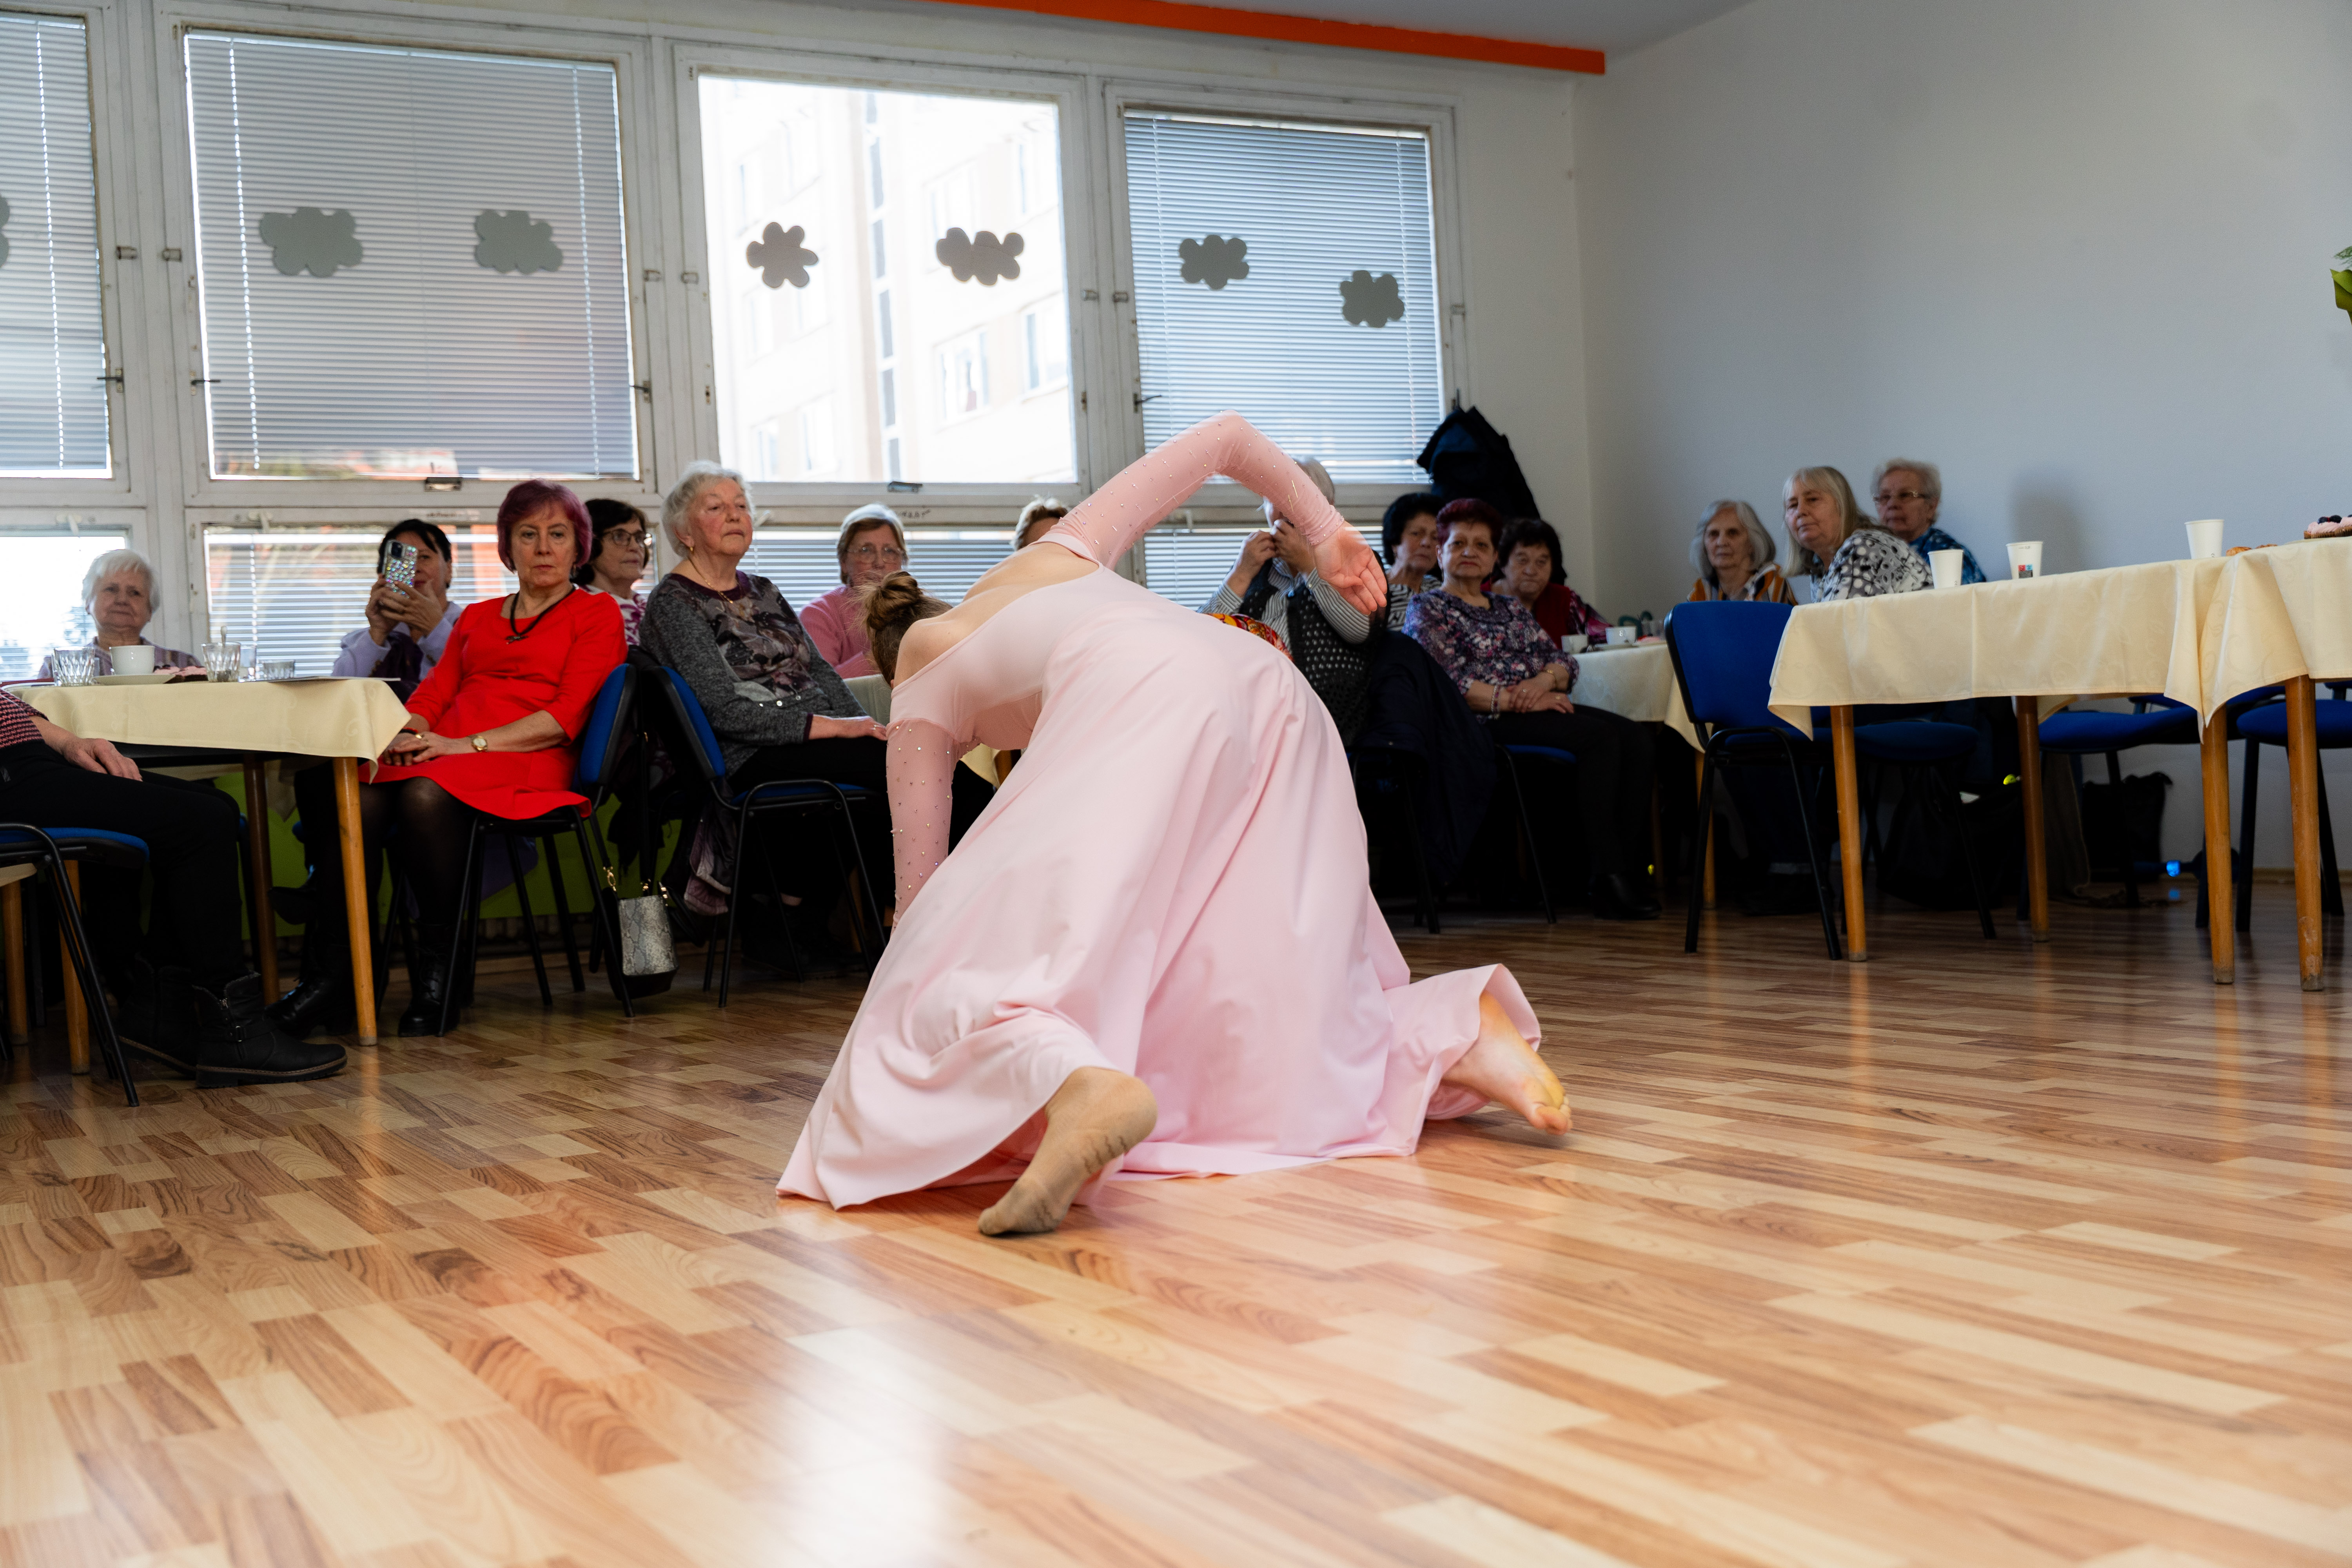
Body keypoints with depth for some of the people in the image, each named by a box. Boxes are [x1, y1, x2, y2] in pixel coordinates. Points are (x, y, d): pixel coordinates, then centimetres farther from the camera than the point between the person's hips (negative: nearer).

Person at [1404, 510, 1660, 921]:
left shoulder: (1511, 607, 27)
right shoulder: (1428, 610, 5)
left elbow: (1563, 662, 17)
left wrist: (1544, 681, -8)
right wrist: (1514, 700, -16)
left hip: (1543, 708, 7)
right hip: (1484, 722, -7)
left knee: (1633, 738, -19)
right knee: (1599, 736, -28)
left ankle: (1630, 868, -23)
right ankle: (1607, 879, -29)